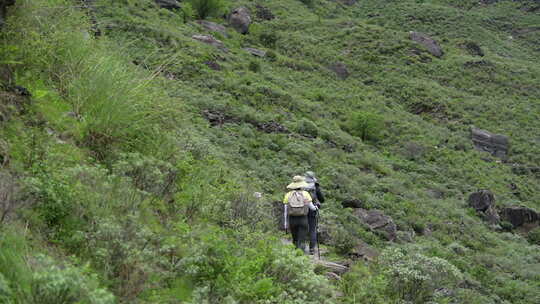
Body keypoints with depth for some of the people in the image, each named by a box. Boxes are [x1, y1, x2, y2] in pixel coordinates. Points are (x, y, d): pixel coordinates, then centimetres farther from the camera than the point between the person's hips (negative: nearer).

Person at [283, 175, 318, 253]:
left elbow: (285, 210, 1)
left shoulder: (288, 195, 0)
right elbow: (311, 207, 2)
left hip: (292, 219, 2)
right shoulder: (305, 194, -3)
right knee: (301, 241, -1)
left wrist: (286, 222, 8)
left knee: (295, 240, 19)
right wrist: (315, 208, 25)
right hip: (303, 219, -2)